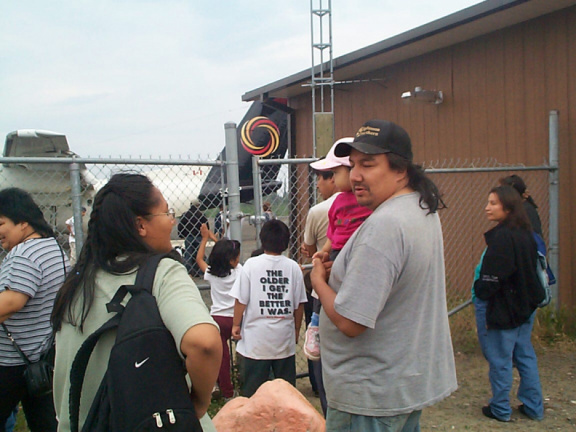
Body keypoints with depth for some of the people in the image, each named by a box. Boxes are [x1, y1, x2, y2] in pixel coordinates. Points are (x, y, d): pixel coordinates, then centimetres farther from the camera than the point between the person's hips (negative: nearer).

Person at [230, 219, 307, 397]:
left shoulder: (252, 264, -7)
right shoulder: (293, 267, -2)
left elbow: (241, 300, -7)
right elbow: (299, 304, 3)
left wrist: (236, 325, 7)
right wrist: (296, 330, 16)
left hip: (256, 337, -2)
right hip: (285, 336, 2)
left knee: (252, 388, 8)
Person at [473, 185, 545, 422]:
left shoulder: (501, 237, -21)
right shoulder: (525, 234, 6)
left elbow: (492, 278, -22)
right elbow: (531, 270, 13)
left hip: (502, 308, -9)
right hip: (525, 306, 9)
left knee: (500, 360, 5)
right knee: (526, 357, 17)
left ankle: (500, 409, 18)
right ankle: (534, 407, 27)